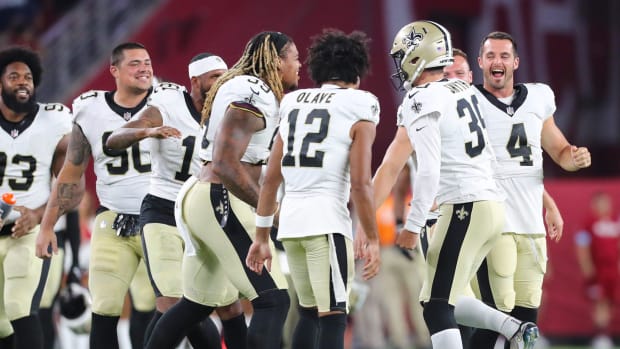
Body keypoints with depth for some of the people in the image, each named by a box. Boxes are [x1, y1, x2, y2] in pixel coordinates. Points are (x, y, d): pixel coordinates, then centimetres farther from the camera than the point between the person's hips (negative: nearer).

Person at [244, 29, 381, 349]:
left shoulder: (294, 106, 15)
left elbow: (271, 180, 14)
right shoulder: (358, 112, -2)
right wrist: (373, 240, -3)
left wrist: (261, 238, 19)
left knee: (309, 312, 18)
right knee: (332, 317, -4)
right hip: (327, 221, -6)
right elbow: (360, 184, -10)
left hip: (290, 221, 6)